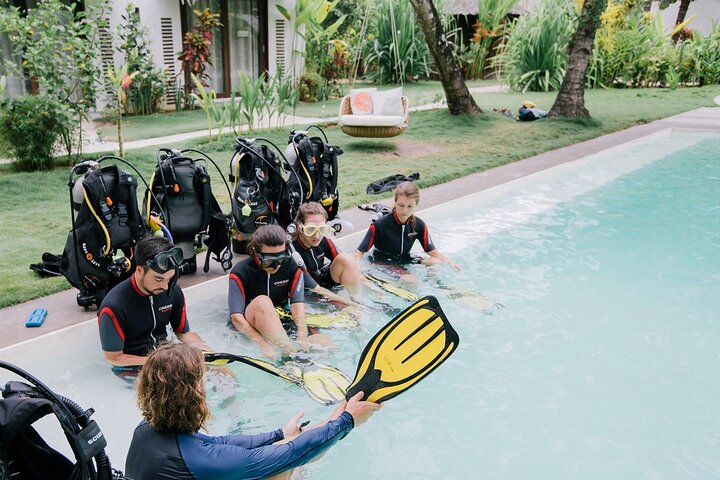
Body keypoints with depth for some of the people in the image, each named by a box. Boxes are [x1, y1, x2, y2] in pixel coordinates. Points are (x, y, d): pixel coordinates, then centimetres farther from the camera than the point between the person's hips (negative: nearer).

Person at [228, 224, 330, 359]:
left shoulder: (292, 268, -5)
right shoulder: (240, 273, -13)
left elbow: (298, 308, -16)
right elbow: (237, 318, -23)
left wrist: (302, 339, -34)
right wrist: (264, 345, -35)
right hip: (251, 329, -3)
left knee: (324, 342, -23)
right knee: (262, 302, -37)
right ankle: (291, 354, -37)